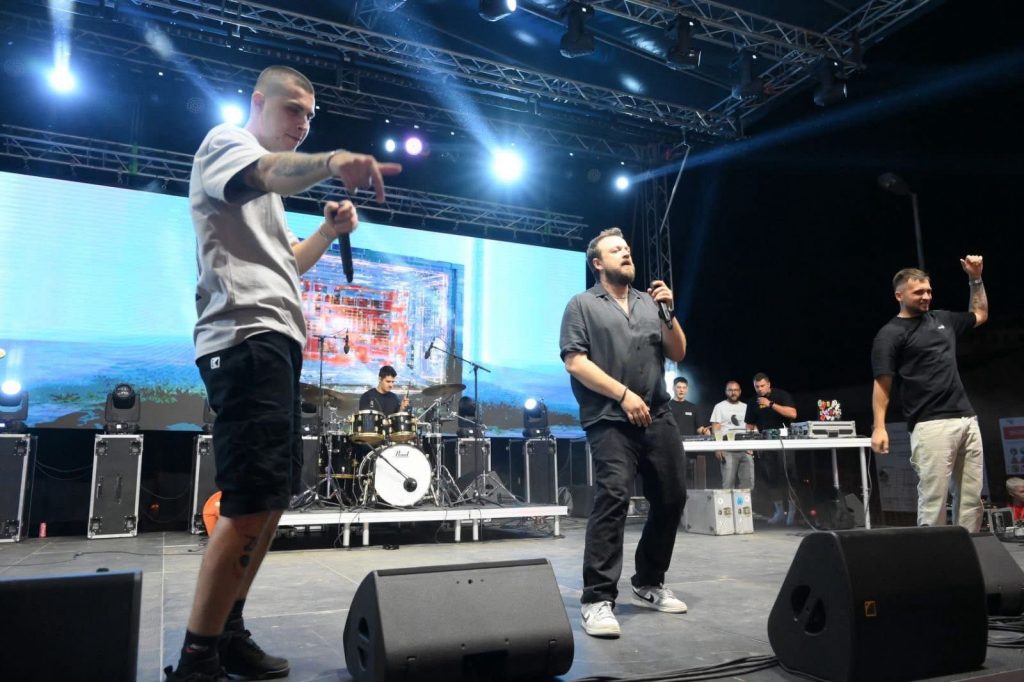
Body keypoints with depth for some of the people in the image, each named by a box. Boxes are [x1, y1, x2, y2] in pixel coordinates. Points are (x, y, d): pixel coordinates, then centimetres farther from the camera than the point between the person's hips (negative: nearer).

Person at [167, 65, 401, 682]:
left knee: (275, 493, 11)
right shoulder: (227, 141, 2)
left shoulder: (265, 187, 30)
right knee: (254, 498, -16)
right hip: (248, 338, -10)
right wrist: (331, 162, -44)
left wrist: (329, 231, 16)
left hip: (277, 341, 10)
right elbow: (271, 173, -23)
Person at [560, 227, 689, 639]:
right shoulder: (582, 305, 3)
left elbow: (678, 354, 15)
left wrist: (669, 312, -1)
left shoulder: (650, 302, 17)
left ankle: (648, 585, 26)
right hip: (610, 421, -6)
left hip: (658, 417, 6)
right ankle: (598, 600, -13)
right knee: (613, 497, -19)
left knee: (671, 498, 8)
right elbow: (574, 361, -8)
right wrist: (623, 394, -14)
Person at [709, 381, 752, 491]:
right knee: (728, 483, -7)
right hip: (728, 451, -4)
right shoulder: (719, 407, 5)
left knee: (748, 484, 1)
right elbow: (715, 429, -2)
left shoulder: (746, 407, 17)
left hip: (746, 450, 4)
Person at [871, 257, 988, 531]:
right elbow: (882, 383, -7)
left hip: (966, 419, 7)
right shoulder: (890, 333, -2)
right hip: (931, 425, -7)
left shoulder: (942, 319, 18)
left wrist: (975, 278, 26)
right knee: (933, 499, -8)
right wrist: (879, 426, -16)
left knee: (971, 498, 8)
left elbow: (980, 315, 38)